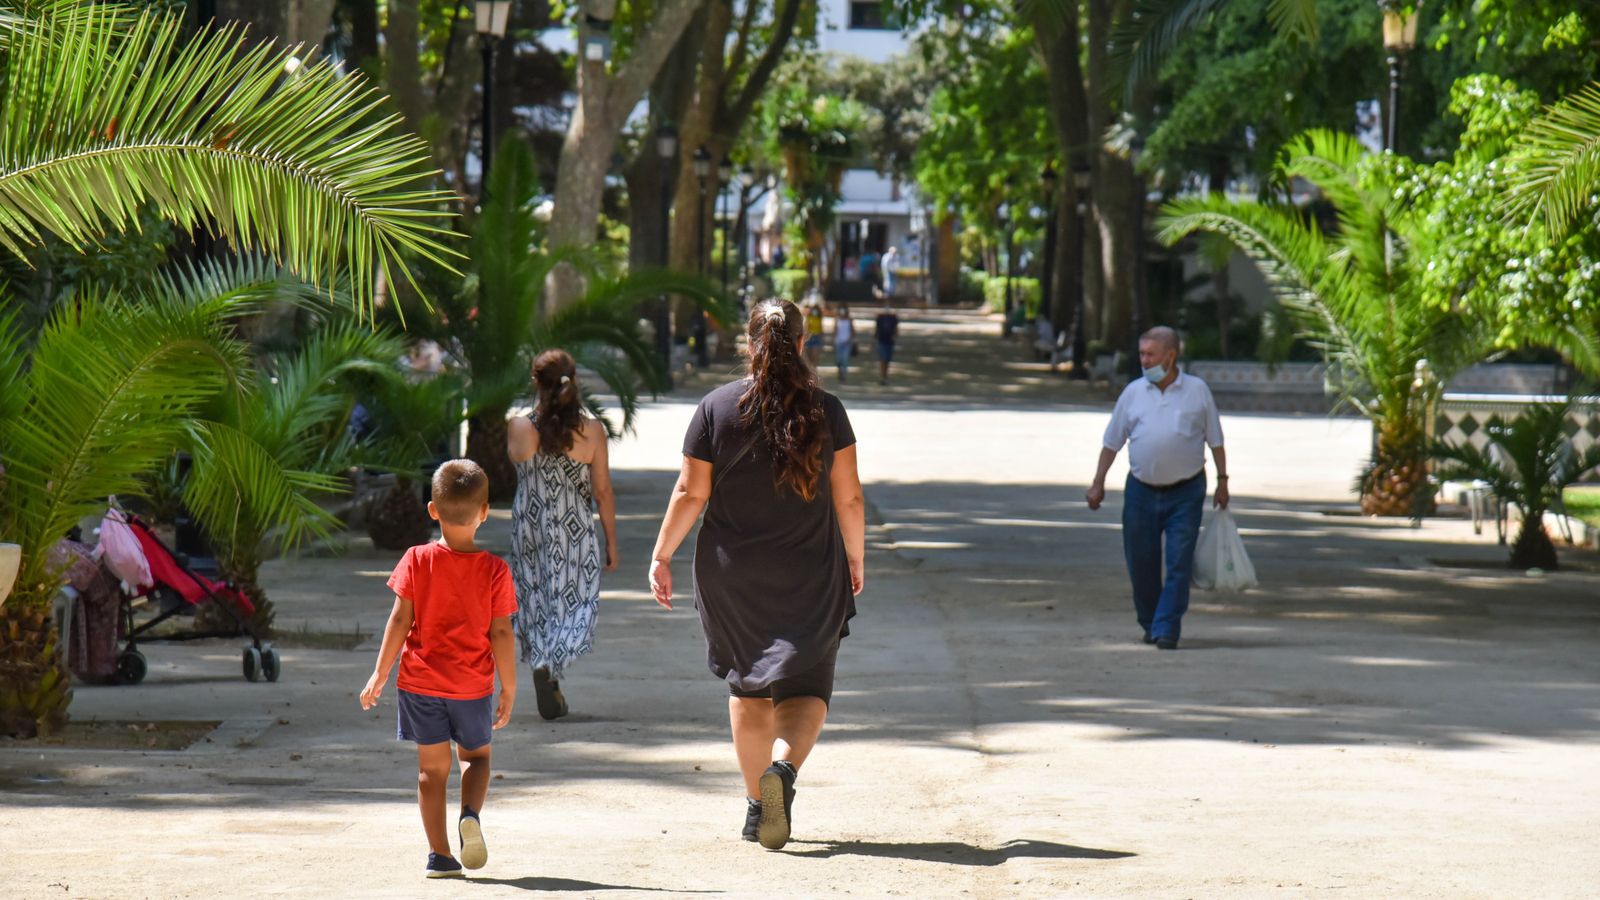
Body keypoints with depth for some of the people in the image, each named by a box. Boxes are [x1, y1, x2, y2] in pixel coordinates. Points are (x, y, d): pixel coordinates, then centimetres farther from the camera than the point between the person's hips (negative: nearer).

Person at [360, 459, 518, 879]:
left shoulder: (417, 561, -8)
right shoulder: (494, 570, -9)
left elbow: (400, 621, -8)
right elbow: (501, 633, -7)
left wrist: (379, 675, 0)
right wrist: (509, 689, 2)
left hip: (421, 683, 0)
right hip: (473, 685, 0)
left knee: (432, 766, 9)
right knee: (476, 756, 20)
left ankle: (439, 855, 5)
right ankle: (471, 815, -8)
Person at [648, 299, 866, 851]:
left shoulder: (717, 408, -5)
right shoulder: (826, 411, -4)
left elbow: (690, 494, -4)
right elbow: (849, 498, 0)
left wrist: (661, 556, 5)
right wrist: (856, 557, 14)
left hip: (733, 574, 1)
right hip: (810, 577, -1)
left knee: (748, 690, 15)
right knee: (806, 687, 6)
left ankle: (757, 805, 16)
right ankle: (784, 766, -23)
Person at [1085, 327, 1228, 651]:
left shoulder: (1197, 391, 1)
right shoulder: (1134, 393, 6)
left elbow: (1215, 441, 6)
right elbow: (1112, 442, 10)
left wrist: (1222, 481, 2)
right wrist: (1098, 483, 5)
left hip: (1185, 492, -2)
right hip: (1141, 490, 2)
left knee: (1179, 563, -7)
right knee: (1141, 563, 6)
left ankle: (1167, 630, -5)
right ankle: (1149, 624, 23)